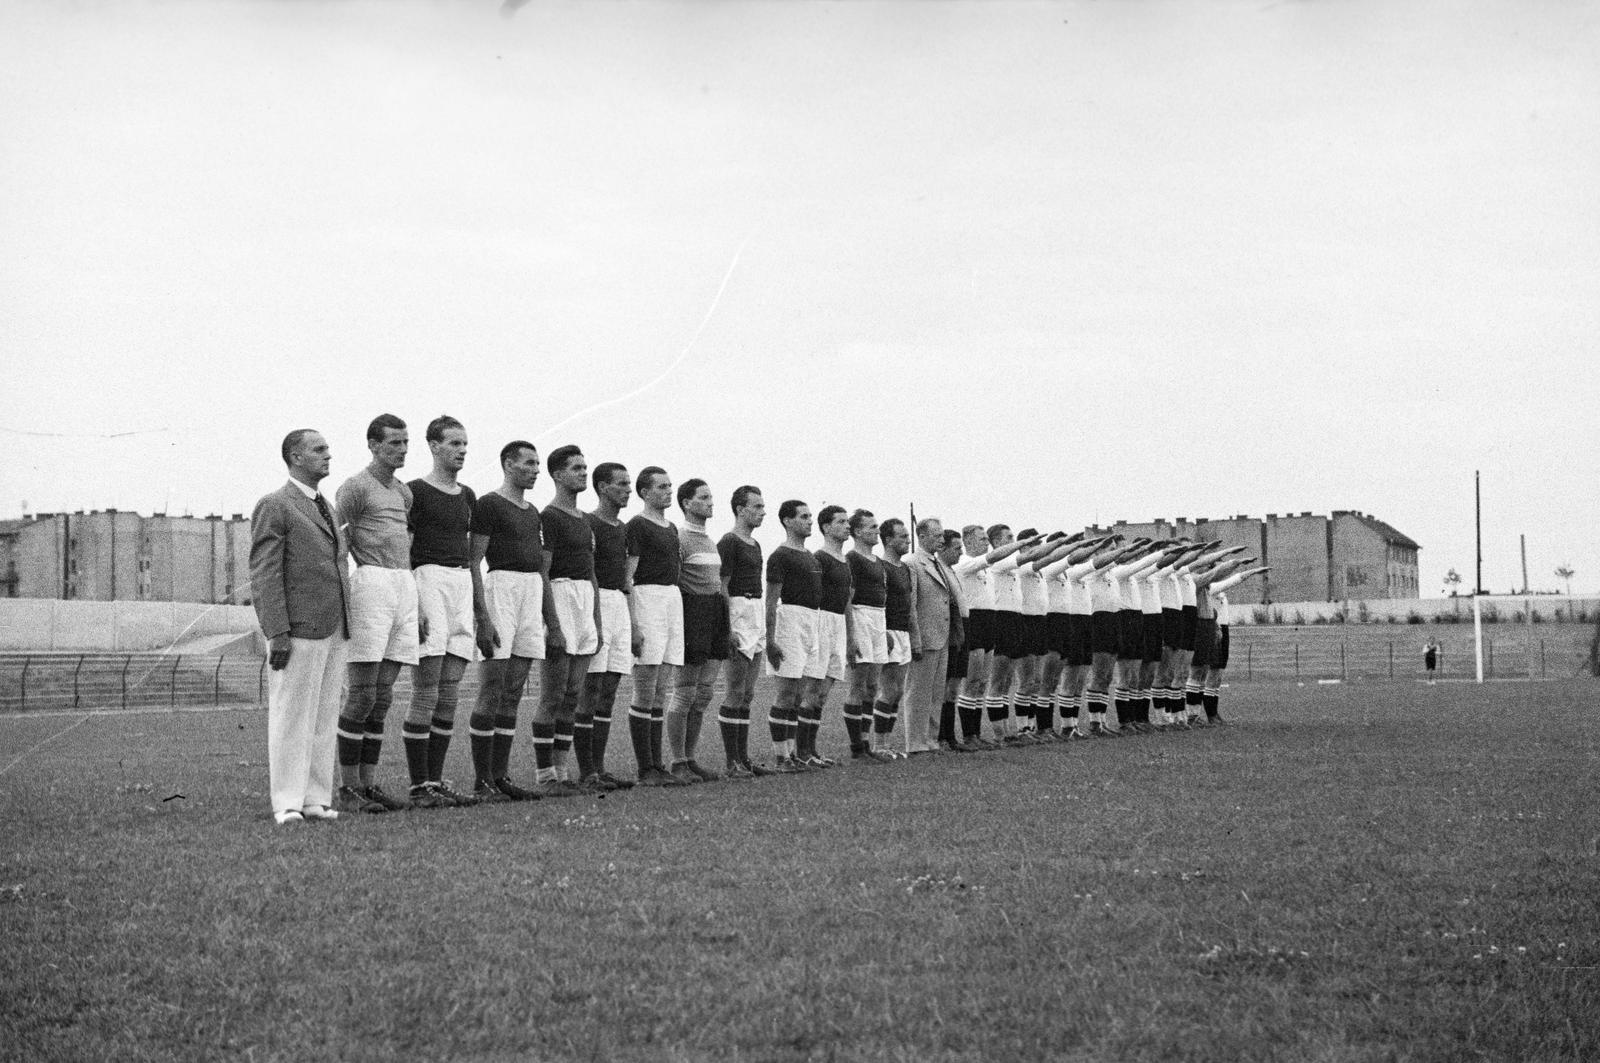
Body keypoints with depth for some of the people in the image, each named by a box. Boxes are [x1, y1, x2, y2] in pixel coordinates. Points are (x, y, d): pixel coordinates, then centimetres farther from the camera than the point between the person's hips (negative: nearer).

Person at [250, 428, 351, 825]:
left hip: (334, 630, 8)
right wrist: (276, 635, -18)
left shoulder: (324, 508, 20)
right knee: (292, 716, -6)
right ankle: (287, 804, -5)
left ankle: (316, 800, 8)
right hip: (298, 630, -8)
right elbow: (264, 576, -11)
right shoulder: (273, 507, -5)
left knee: (324, 718, 6)